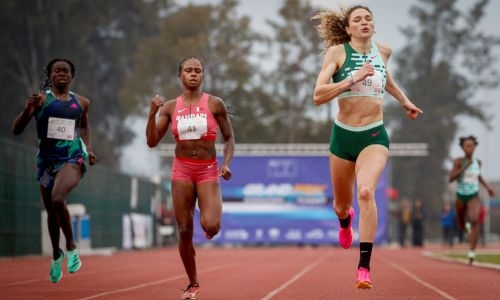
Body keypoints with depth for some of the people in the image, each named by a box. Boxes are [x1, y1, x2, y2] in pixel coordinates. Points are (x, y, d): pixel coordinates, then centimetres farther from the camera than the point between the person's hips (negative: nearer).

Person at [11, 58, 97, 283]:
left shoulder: (81, 102, 5)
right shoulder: (41, 98, -2)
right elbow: (16, 130, -7)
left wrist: (89, 150, 14)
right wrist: (28, 110, -24)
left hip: (73, 158, -1)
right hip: (47, 160, 1)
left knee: (57, 199, -28)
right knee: (51, 211, 12)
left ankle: (71, 246, -9)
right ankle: (56, 255, 37)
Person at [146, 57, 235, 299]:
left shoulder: (214, 104, -1)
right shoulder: (170, 107, 4)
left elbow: (229, 138, 5)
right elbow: (152, 141, 2)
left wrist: (226, 163, -11)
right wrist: (152, 113, -11)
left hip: (208, 171, -2)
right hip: (182, 170, 2)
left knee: (211, 226, -21)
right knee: (184, 231, 2)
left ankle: (209, 226, 19)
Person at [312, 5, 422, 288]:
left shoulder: (383, 51, 4)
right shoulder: (337, 52, -7)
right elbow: (318, 95, -18)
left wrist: (405, 101, 29)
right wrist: (354, 78, -24)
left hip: (375, 137, 0)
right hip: (344, 135, 0)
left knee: (366, 191, -28)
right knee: (341, 204, 17)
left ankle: (364, 267, -26)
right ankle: (345, 221, 58)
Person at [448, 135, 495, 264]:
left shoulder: (478, 162, 2)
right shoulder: (458, 161, -9)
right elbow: (451, 178, -19)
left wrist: (487, 186, 14)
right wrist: (464, 167, -25)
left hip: (474, 196, 1)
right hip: (461, 196, -1)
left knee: (475, 220, -25)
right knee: (461, 226, 15)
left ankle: (472, 253, -26)